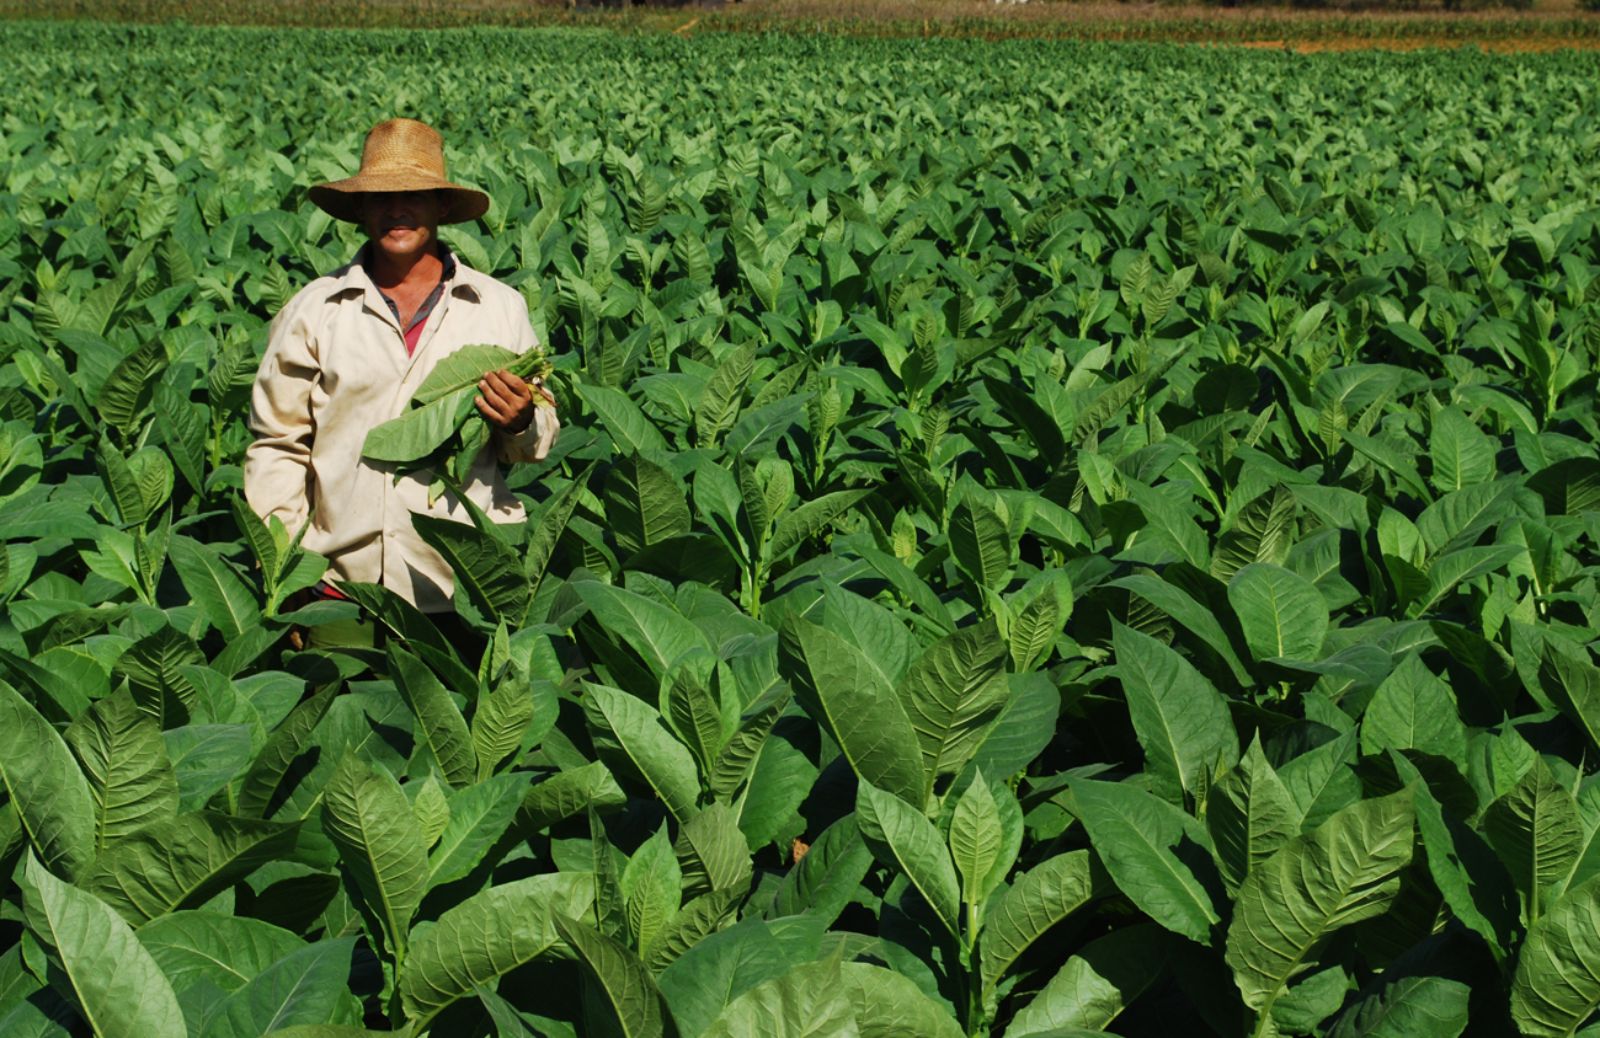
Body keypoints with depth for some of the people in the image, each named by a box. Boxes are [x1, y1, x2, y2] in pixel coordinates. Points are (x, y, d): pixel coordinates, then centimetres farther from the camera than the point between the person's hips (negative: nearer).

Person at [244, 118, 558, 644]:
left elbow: (542, 437, 12)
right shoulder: (312, 311, 6)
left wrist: (520, 423, -11)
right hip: (343, 581, 0)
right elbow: (277, 445, 8)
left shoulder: (501, 306, 8)